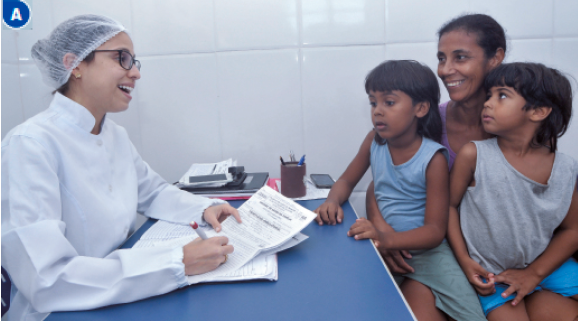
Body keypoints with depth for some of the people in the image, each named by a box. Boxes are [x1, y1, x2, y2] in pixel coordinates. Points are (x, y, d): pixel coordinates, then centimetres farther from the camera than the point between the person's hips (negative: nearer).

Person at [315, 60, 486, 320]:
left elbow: (435, 231, -16)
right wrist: (333, 202, -15)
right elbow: (346, 181, 10)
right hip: (384, 247, 4)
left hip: (423, 247, -3)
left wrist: (389, 240, -34)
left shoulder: (433, 159, -15)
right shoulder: (374, 141, -2)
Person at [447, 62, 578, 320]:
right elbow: (449, 205, -6)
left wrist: (533, 274, -7)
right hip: (490, 275, -2)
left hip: (543, 267, 3)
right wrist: (465, 261, -11)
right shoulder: (473, 155, -15)